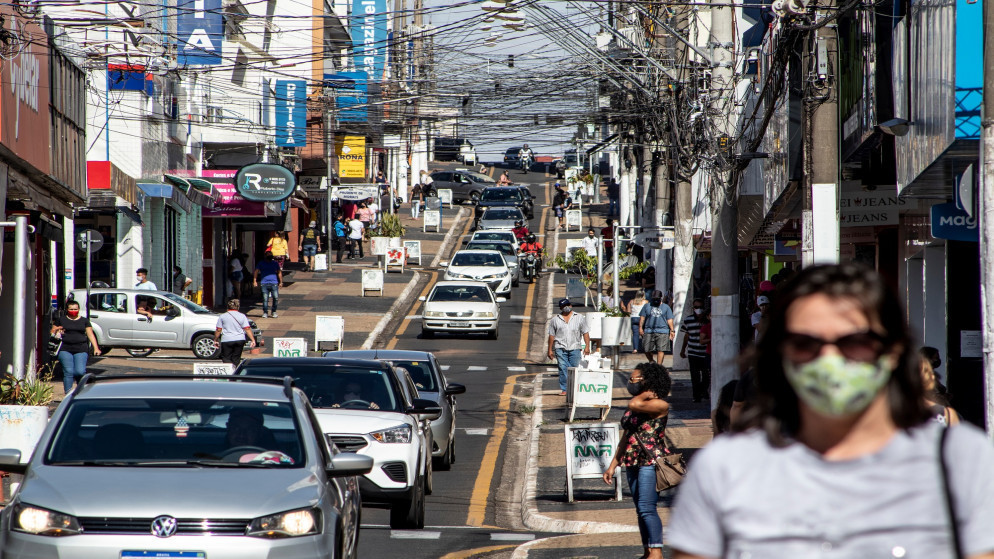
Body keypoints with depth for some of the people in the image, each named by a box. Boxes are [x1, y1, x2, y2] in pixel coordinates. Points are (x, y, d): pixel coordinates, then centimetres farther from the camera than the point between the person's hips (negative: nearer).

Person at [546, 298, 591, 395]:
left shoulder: (579, 318, 11)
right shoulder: (555, 320, 13)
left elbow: (585, 332, 8)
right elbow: (551, 335, 12)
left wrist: (587, 346, -3)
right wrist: (550, 350, 7)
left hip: (575, 348, 0)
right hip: (560, 348, 0)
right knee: (563, 368, -9)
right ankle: (564, 389, -8)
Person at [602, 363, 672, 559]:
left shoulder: (660, 405, -11)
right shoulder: (635, 406, 15)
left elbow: (634, 405, -28)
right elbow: (626, 436, 19)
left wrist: (647, 393, -8)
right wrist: (613, 465, 19)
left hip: (651, 462, -9)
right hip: (633, 462, 9)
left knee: (647, 508, -14)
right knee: (641, 510, 9)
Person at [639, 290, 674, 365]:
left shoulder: (666, 307, 12)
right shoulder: (647, 306, 14)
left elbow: (670, 320, 10)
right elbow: (642, 317, 11)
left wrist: (671, 331, 3)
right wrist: (640, 328, -1)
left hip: (662, 332, -1)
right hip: (649, 331, 1)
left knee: (660, 350, -9)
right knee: (647, 350, 0)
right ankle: (651, 362, 26)